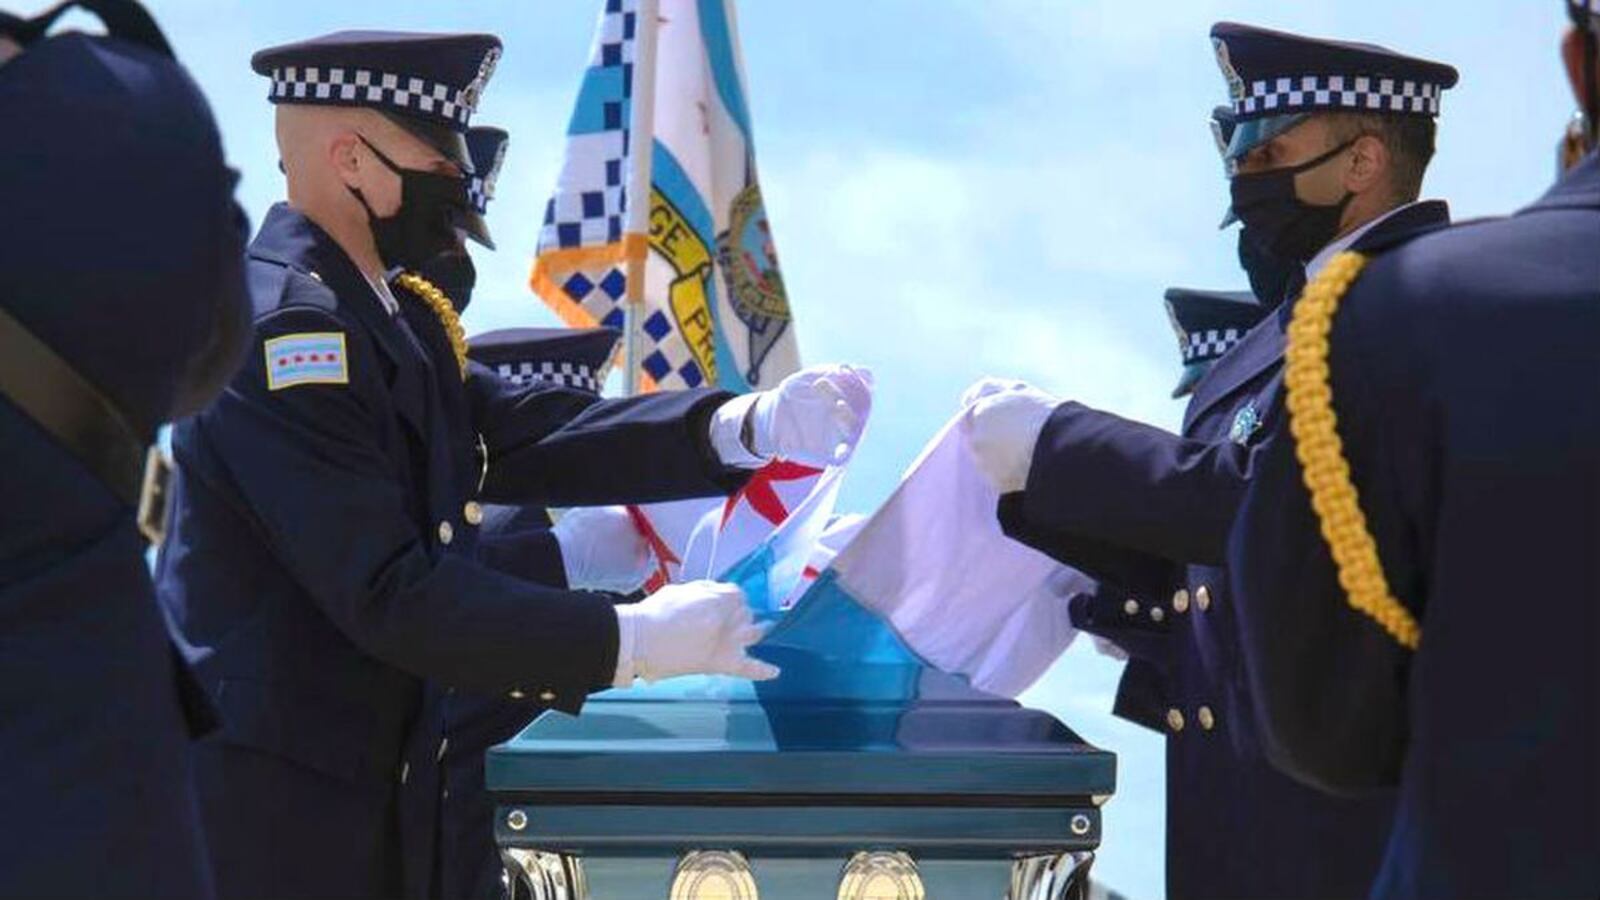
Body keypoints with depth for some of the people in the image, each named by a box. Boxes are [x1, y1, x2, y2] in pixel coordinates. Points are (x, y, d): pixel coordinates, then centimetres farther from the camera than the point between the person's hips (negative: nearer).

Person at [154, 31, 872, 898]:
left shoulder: (379, 309, 11)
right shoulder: (281, 328, -20)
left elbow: (523, 432, 3)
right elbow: (388, 593, -25)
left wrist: (747, 426, -8)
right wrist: (632, 641, -23)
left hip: (351, 772, 9)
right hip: (265, 803, -9)